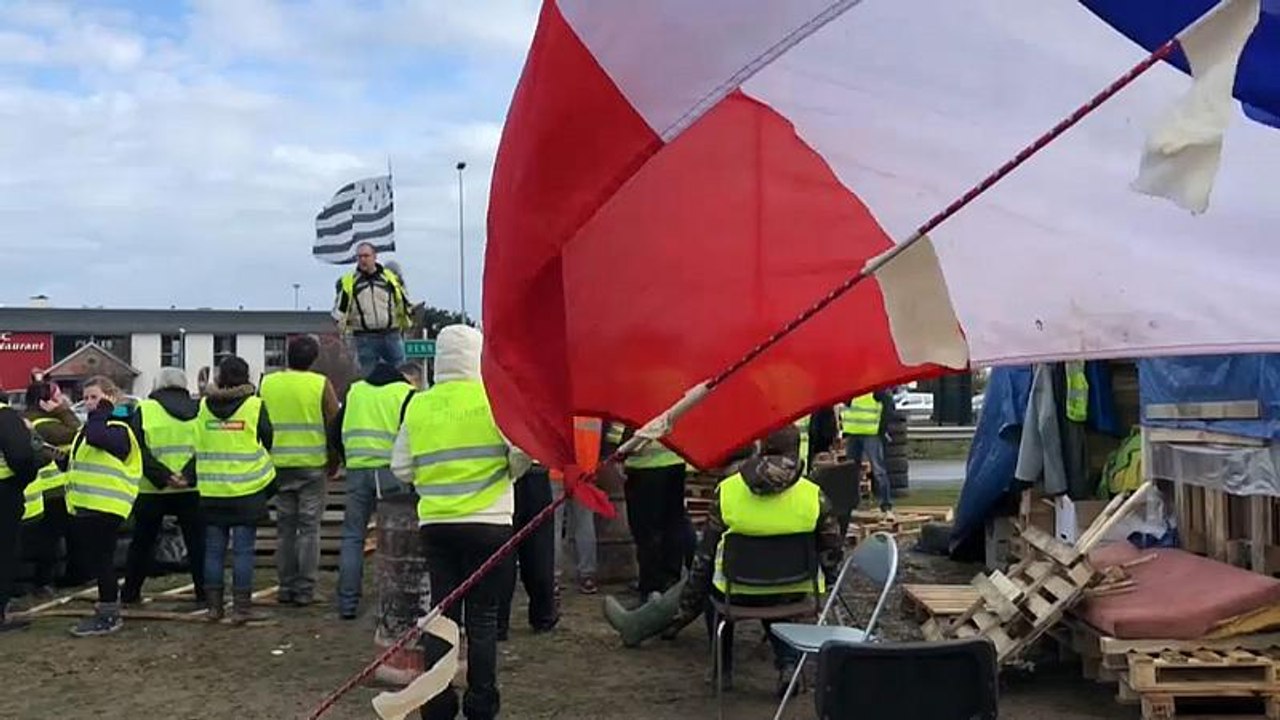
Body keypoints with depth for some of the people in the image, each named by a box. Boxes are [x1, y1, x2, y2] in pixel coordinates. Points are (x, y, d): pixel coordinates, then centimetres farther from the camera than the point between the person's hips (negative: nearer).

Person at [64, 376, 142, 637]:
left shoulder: (119, 429, -12)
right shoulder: (90, 426, 19)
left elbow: (96, 437, -34)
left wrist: (103, 410, -21)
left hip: (105, 507, -10)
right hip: (85, 507, 10)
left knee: (101, 561, -4)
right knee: (94, 561, 15)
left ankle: (109, 616, 5)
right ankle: (107, 611, 26)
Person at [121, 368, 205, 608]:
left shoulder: (143, 411, 2)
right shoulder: (198, 409, 5)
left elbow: (138, 451, -8)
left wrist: (163, 477, -15)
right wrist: (189, 476, -14)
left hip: (151, 490, 0)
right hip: (191, 490, 0)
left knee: (142, 543, 15)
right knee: (197, 542, 6)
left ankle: (130, 593, 20)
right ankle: (204, 592, 3)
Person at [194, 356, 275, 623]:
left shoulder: (203, 406, 2)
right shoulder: (255, 406, -7)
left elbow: (196, 446, 13)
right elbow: (267, 442, 3)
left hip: (211, 491, 3)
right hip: (247, 490, -3)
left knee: (213, 550, 10)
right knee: (243, 550, 1)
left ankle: (214, 605, 14)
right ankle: (241, 606, 2)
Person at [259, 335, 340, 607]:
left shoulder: (267, 383, 4)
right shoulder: (320, 384, -6)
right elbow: (334, 425, -5)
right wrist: (334, 462, 8)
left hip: (279, 465, 3)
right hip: (312, 465, -3)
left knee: (285, 527, 11)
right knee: (309, 527, 3)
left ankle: (286, 587, 14)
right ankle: (305, 590, 3)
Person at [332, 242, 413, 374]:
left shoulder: (391, 277, 7)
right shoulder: (348, 282, 4)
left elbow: (404, 302, 14)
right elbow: (340, 309, 6)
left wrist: (405, 324, 12)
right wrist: (341, 330, -2)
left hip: (392, 335, 1)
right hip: (365, 338, -1)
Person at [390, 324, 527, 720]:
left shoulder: (418, 406, 3)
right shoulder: (492, 398, -7)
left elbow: (401, 468, 4)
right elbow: (523, 450, -13)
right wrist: (508, 473, 6)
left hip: (434, 523, 3)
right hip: (487, 523, -3)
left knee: (441, 613, 11)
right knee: (482, 617, 6)